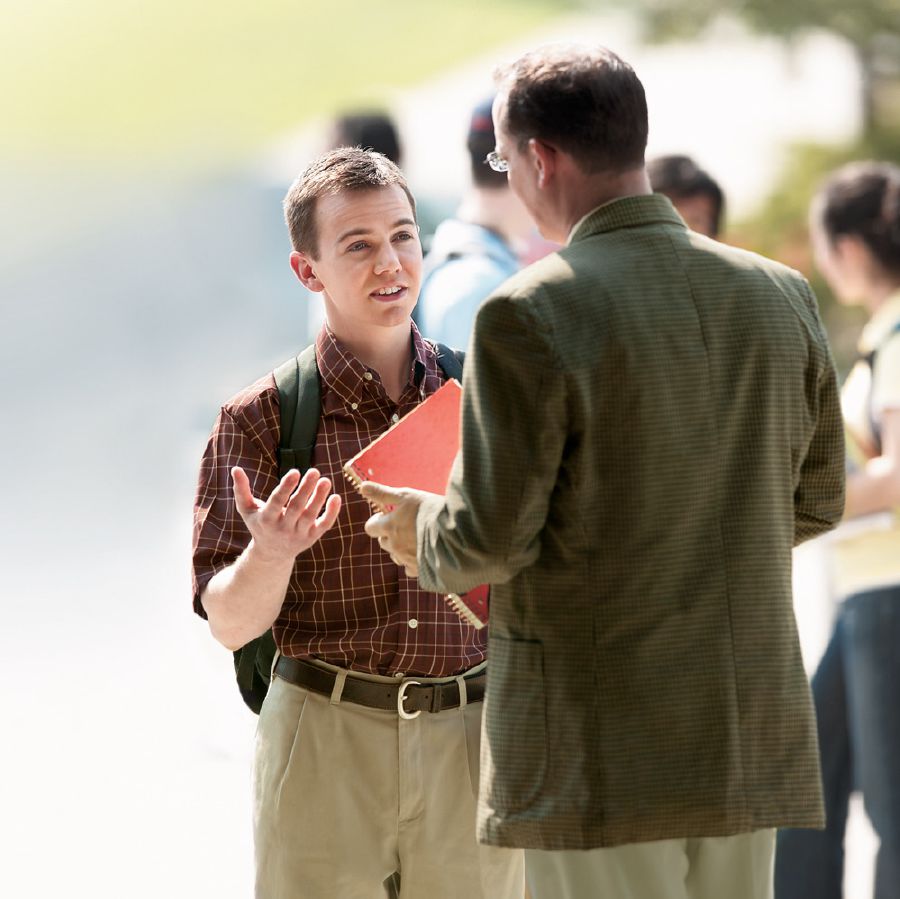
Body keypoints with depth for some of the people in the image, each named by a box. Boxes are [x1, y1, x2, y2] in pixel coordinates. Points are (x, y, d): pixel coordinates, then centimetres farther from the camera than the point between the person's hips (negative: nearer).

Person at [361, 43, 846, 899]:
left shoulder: (530, 315, -14)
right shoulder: (781, 297, 5)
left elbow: (490, 541, -14)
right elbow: (814, 501, 14)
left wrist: (421, 530, 8)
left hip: (599, 755, -6)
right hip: (752, 737, 6)